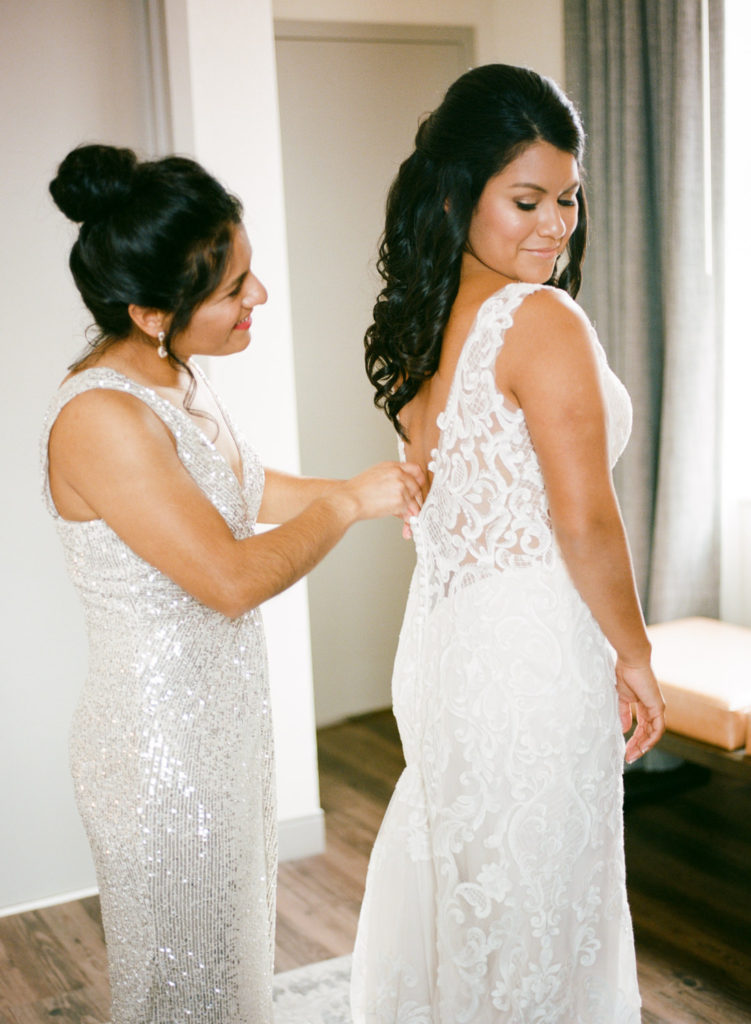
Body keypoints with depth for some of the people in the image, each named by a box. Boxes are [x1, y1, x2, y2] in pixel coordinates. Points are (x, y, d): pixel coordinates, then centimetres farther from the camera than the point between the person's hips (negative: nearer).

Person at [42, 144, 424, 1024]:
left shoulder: (177, 379, 2)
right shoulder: (100, 418, -27)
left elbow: (251, 492, 19)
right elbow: (233, 578, -28)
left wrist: (373, 488, 12)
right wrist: (348, 504, -13)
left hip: (224, 721, 9)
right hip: (160, 745, -9)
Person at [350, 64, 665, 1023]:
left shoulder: (422, 324, 7)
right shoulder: (541, 320, -18)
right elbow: (584, 521, -20)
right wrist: (635, 658, -7)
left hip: (441, 628, 8)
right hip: (534, 648, -8)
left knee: (454, 877, 23)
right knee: (534, 906, 9)